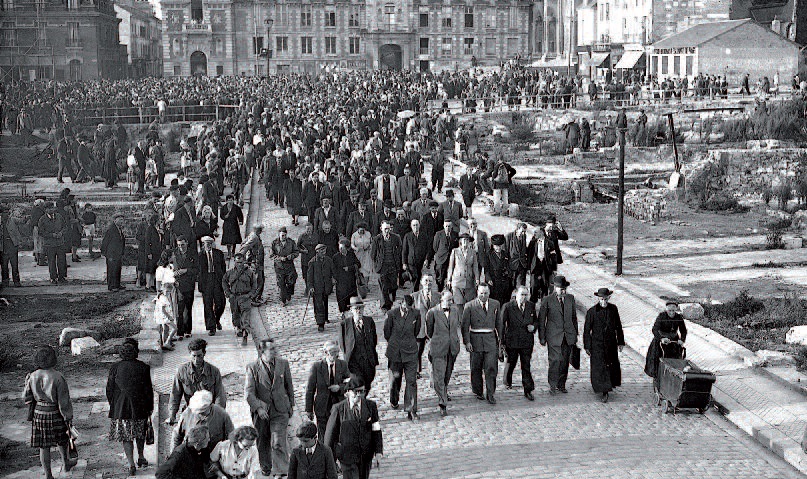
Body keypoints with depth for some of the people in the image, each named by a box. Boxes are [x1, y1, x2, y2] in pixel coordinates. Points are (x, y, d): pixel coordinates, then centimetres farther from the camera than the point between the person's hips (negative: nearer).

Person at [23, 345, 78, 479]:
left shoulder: (33, 377, -6)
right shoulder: (57, 377, -18)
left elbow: (26, 398, 3)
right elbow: (64, 402, -16)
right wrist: (68, 419, -8)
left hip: (38, 414, 2)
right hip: (55, 414, -2)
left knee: (44, 446, 8)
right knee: (62, 439, 23)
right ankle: (66, 463, 44)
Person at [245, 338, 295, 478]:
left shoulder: (283, 363, 2)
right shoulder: (252, 368, -7)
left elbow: (289, 385, 13)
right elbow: (248, 391, -12)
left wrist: (291, 404, 16)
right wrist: (258, 407, -22)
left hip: (280, 410, 0)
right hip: (261, 412, 0)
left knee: (278, 443, -10)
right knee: (262, 443, 15)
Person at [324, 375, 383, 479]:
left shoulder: (371, 406, -2)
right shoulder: (338, 409, -11)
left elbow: (376, 430, 2)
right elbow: (330, 433, -3)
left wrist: (378, 450, -3)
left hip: (366, 455, 3)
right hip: (347, 455, -3)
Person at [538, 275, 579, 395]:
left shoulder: (570, 298, 8)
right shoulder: (547, 300, -5)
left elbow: (574, 317, 16)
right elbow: (541, 320, -1)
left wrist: (575, 334, 15)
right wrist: (542, 337, -3)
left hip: (568, 336, 4)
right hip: (554, 336, -4)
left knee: (565, 361, 7)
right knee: (555, 360, -11)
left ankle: (561, 385, 19)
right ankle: (552, 386, 0)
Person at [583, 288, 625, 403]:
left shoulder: (613, 309, 0)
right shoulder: (591, 311, -10)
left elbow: (618, 326, 10)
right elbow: (587, 330, -5)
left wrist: (620, 342, 11)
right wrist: (587, 346, -5)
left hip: (611, 343, 3)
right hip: (597, 344, -3)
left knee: (612, 366, 11)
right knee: (600, 367, -4)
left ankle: (610, 384, 35)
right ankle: (604, 392, 0)